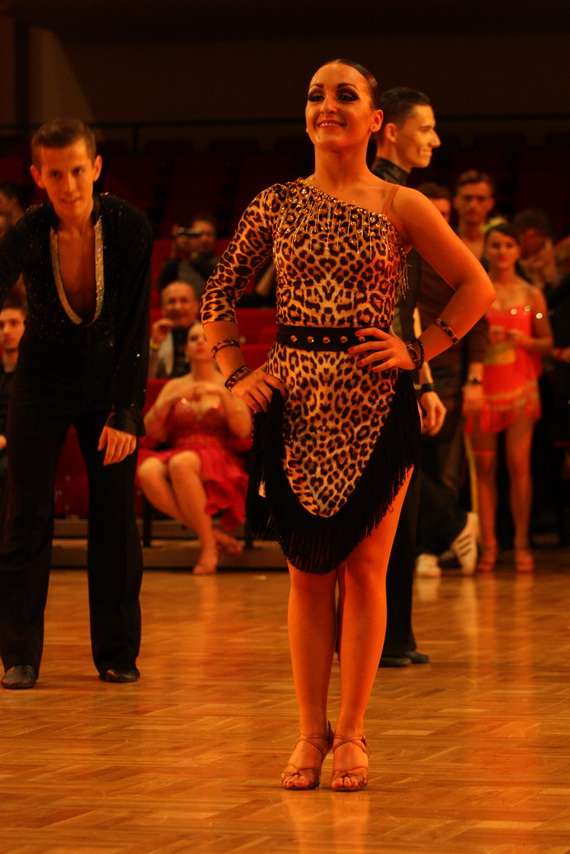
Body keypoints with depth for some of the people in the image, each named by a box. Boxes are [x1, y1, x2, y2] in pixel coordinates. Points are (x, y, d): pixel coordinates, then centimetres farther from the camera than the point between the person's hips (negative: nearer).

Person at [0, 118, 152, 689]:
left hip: (109, 380, 0)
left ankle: (117, 653, 10)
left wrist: (125, 413, -18)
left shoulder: (129, 228, -18)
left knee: (116, 518, -1)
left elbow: (136, 329, -15)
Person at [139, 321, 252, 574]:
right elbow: (152, 431, 9)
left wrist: (222, 393, -11)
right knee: (147, 471, -33)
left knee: (181, 464, -38)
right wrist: (170, 400, -6)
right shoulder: (175, 386, 21)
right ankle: (210, 533, -25)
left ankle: (208, 544, -26)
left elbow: (244, 431, -2)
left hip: (220, 462, -3)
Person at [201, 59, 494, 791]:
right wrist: (234, 374, 3)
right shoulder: (276, 206, 5)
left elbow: (475, 287, 5)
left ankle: (351, 732, 9)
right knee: (308, 569, 5)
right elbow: (219, 294, 14)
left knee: (363, 567, 1)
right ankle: (311, 731, 12)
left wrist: (418, 351, -3)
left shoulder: (401, 208, 0)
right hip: (294, 401, 2)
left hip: (374, 401, -2)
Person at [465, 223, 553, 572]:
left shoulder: (532, 295, 7)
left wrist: (527, 341, -10)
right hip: (482, 385, 0)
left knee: (519, 464, -7)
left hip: (520, 385, 0)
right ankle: (489, 543, 4)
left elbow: (548, 343, 10)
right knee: (484, 465, -1)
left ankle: (521, 543, -1)